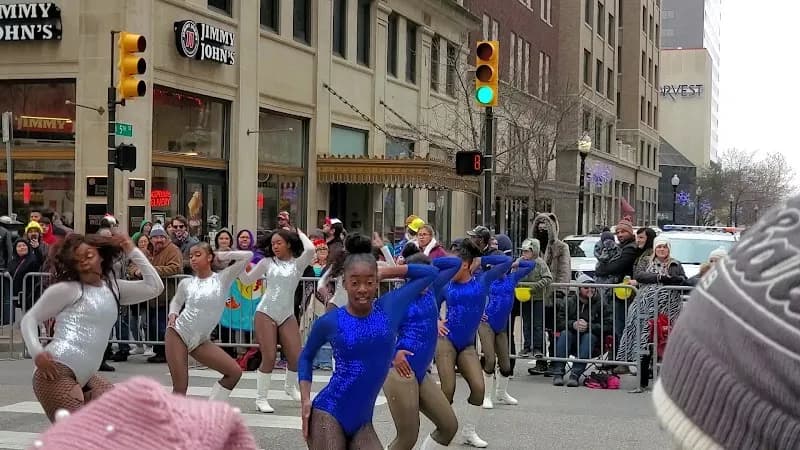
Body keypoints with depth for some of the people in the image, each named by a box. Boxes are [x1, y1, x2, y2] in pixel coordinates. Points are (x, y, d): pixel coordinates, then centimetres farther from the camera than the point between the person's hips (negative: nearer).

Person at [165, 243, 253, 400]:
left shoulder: (222, 278, -1)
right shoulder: (186, 283, 3)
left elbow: (248, 256, -8)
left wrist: (220, 255, 0)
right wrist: (173, 314, 0)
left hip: (200, 341, 2)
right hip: (178, 334, -1)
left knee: (235, 371, -6)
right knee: (180, 387, -7)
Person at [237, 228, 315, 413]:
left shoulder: (298, 263, 2)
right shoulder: (267, 262, 4)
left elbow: (310, 249, -19)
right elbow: (246, 280, 11)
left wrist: (299, 233, -3)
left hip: (287, 315, 1)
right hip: (265, 313, -1)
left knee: (296, 357, 2)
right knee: (269, 358, -7)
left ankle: (291, 386, 33)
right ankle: (261, 398, 5)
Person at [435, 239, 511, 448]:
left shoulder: (482, 280, 2)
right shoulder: (446, 286, 1)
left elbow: (507, 261, 0)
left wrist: (481, 260, 2)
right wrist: (436, 322, -7)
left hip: (467, 345, 2)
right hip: (446, 339, -2)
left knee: (478, 387, -6)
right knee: (448, 390, -8)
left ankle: (469, 431, 13)